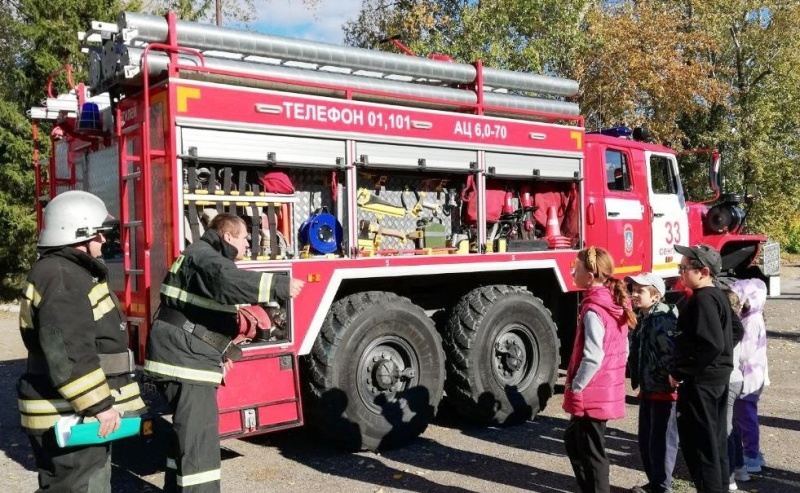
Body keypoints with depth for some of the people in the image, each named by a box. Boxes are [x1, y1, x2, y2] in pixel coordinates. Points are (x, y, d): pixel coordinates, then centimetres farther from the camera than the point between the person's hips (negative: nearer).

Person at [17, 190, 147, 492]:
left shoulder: (72, 272, 17)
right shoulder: (60, 278, -19)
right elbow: (67, 354, -28)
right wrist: (99, 405, -25)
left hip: (80, 413, 11)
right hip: (70, 418, -11)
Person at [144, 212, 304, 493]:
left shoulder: (210, 259, 20)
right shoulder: (202, 256, -13)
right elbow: (230, 281, -35)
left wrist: (220, 351, 22)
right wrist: (281, 286, -37)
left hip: (189, 357, 11)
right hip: (184, 359, -11)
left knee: (190, 430, 21)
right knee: (199, 434, -10)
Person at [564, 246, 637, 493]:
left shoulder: (593, 310, -20)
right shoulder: (616, 304, 8)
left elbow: (592, 357, -25)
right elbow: (623, 350, 14)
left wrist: (575, 386, -12)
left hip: (591, 395, -9)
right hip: (609, 390, 9)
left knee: (591, 453, 3)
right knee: (573, 440, 21)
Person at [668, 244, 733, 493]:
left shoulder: (703, 300, -19)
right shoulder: (718, 296, 12)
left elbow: (711, 345, -27)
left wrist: (679, 372, -18)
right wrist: (681, 370, 15)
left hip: (700, 382, -10)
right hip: (717, 378, 10)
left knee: (698, 443, -1)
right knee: (715, 439, 18)